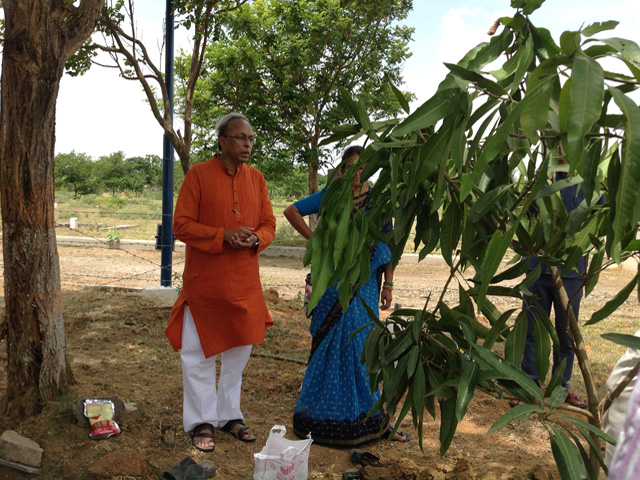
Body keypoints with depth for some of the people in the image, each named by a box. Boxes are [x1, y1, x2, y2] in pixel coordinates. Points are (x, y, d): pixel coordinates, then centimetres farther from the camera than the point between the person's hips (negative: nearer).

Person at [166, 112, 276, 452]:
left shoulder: (256, 178, 7)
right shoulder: (198, 174, -7)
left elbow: (269, 225, 9)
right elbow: (181, 225, -10)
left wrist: (254, 238, -14)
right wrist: (223, 236, -21)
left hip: (245, 283, 5)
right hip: (204, 281, -4)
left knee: (239, 351, 14)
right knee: (199, 353, 3)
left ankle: (230, 414, 30)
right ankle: (202, 421, 19)